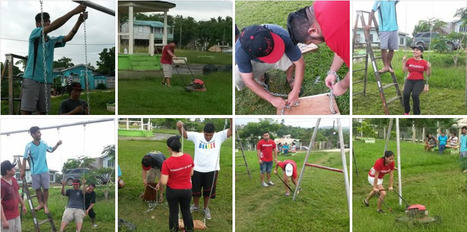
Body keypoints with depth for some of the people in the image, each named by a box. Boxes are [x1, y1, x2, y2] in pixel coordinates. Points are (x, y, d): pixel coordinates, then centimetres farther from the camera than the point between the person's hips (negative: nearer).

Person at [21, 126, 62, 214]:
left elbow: (51, 150, 16)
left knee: (45, 188, 5)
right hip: (35, 171, -2)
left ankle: (45, 205, 17)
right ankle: (40, 204, 26)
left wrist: (57, 144, -2)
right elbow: (25, 159, -7)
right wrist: (23, 171, -7)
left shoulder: (44, 143, -4)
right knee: (37, 188, 10)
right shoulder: (29, 146, -14)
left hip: (44, 170, 2)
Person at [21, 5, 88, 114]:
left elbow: (68, 37, 4)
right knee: (26, 111, -11)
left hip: (46, 81, 6)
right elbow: (53, 26, -15)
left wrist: (79, 21, -11)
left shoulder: (51, 40, 17)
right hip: (31, 78, -6)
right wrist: (74, 11, -19)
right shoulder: (34, 34, 0)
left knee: (43, 111, 5)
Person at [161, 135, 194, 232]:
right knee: (186, 211, 23)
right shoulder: (188, 157, -13)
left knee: (173, 212, 17)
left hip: (172, 191, -3)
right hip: (187, 190, 3)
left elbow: (164, 182, -19)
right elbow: (191, 173, 1)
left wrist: (162, 176, 0)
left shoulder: (167, 163, -24)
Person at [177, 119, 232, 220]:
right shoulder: (197, 136, -5)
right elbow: (184, 134, -10)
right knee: (195, 190, 17)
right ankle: (195, 206, 41)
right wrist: (180, 127, -34)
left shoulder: (219, 136, -7)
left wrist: (231, 118, -36)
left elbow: (232, 131, -18)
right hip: (197, 169, 1)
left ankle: (206, 208, 36)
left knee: (208, 191, 14)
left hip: (211, 170, -1)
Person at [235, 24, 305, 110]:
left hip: (281, 59, 0)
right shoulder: (240, 51, -39)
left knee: (292, 58, -35)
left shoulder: (283, 37, -39)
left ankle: (289, 80, 1)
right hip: (256, 63, 1)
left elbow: (300, 62, -29)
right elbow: (248, 80, -30)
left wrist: (295, 92, -32)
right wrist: (272, 99, -33)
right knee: (236, 79, -27)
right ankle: (261, 78, 9)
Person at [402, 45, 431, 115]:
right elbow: (404, 70, 9)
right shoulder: (409, 60, 6)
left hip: (419, 81, -2)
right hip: (409, 80, 2)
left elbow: (428, 75, 6)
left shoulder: (424, 62, 1)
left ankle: (416, 113, -14)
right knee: (406, 93, -28)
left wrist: (429, 68, -12)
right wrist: (403, 61, 2)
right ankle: (406, 111, -5)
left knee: (415, 94, -31)